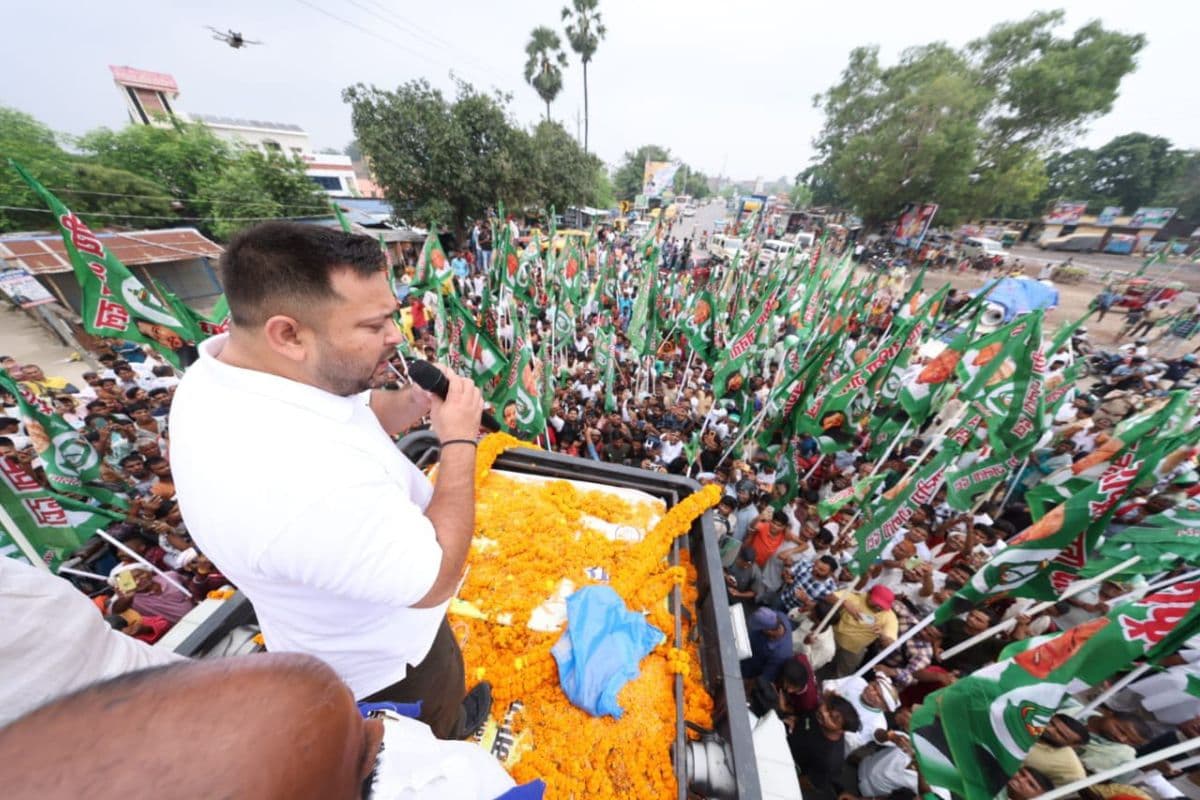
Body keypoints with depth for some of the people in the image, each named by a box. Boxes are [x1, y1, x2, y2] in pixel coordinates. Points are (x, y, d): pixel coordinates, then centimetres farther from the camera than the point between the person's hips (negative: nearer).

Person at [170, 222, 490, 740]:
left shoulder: (229, 364, -16)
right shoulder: (306, 480, -46)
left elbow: (353, 417, 0)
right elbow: (434, 579, -32)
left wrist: (417, 402, -18)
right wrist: (459, 440, -29)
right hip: (384, 664, -7)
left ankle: (450, 717, 68)